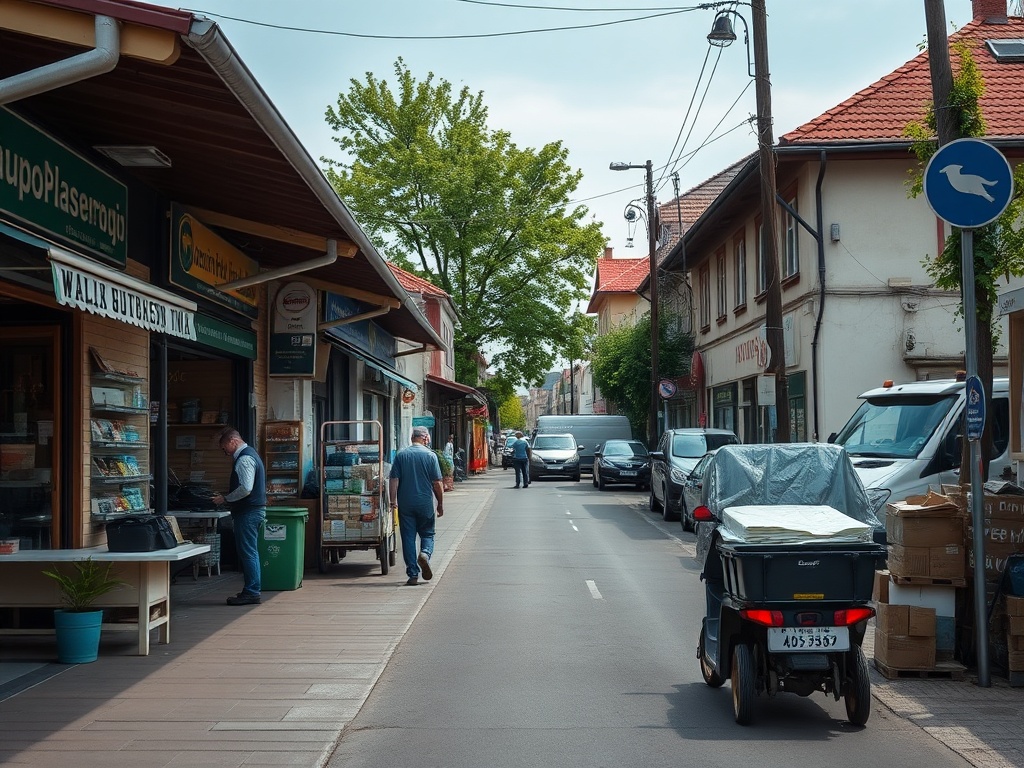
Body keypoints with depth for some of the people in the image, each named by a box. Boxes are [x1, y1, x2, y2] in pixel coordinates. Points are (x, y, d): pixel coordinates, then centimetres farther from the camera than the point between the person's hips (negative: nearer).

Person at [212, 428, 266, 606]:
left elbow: (246, 489, -24)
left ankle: (251, 593, -3)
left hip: (248, 512, -11)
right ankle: (253, 589, 21)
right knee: (250, 552, 15)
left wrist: (226, 498, -13)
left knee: (247, 552, -6)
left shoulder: (244, 459, -16)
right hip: (255, 509, 11)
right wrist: (227, 495, 16)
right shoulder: (250, 454, 17)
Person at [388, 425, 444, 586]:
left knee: (408, 537, 5)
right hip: (425, 503, -1)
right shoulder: (430, 455, -2)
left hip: (405, 504, 1)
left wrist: (393, 501, 1)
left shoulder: (401, 455, 3)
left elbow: (393, 480, -2)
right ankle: (425, 553, -17)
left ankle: (413, 575, 2)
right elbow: (437, 482, -2)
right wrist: (440, 503, 7)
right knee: (427, 533, 14)